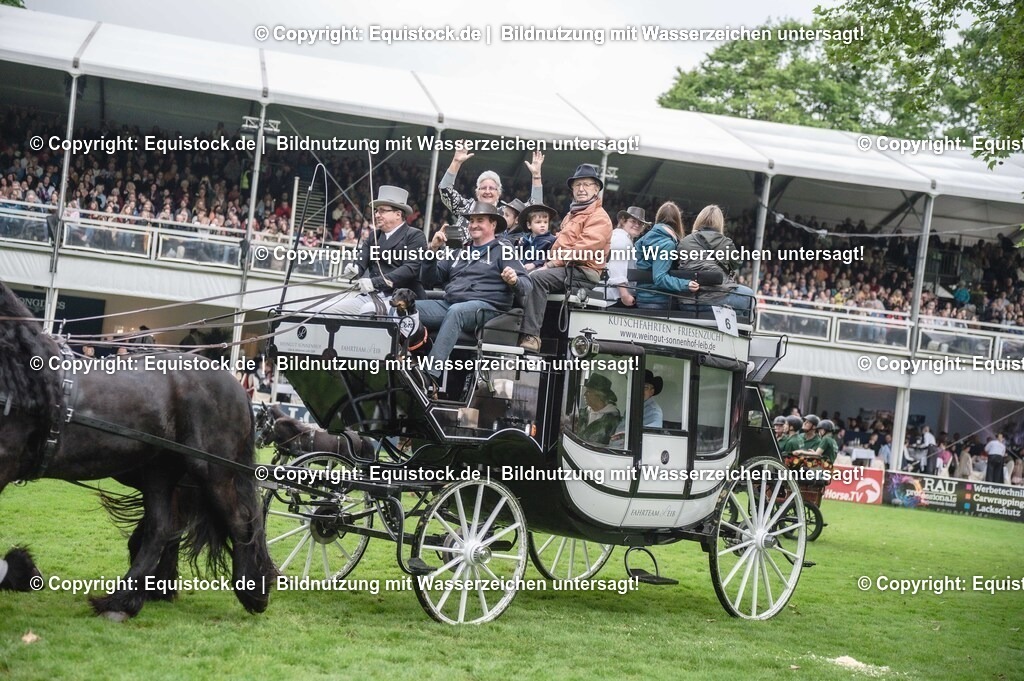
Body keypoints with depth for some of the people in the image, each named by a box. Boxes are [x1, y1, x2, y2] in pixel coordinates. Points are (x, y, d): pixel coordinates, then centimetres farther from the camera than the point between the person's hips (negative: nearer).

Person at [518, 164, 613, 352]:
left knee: (537, 278, -29)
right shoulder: (572, 215, 30)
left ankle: (531, 336, -37)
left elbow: (584, 248, -15)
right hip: (566, 270, 9)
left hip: (583, 273, -9)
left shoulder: (599, 217, -2)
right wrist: (550, 264, 7)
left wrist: (553, 263, -16)